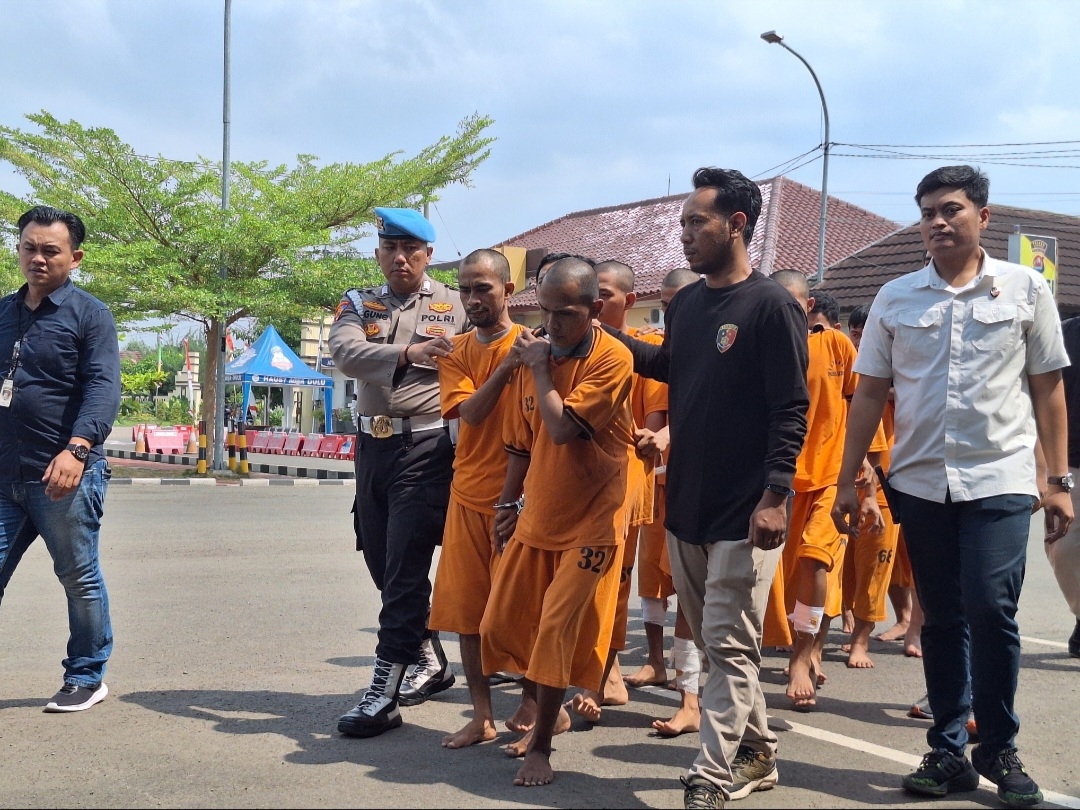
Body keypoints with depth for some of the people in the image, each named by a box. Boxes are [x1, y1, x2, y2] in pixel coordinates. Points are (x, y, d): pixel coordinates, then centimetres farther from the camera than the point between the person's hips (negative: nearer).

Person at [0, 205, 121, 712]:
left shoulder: (88, 314, -3)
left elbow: (104, 390, -15)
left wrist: (77, 448, -30)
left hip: (64, 476, -5)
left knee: (79, 579, 6)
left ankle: (86, 678, 20)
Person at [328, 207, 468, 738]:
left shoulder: (455, 307, 2)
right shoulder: (358, 305, 9)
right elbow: (345, 353, -12)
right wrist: (407, 352, -28)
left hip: (427, 449, -5)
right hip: (373, 446, 5)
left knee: (405, 569, -7)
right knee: (381, 561, 13)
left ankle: (384, 694, -3)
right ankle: (430, 659, 32)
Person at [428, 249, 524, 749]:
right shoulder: (456, 351, 8)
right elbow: (469, 412, -7)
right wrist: (507, 366, -19)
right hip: (468, 494, 4)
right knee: (465, 608, 5)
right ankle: (482, 717, 14)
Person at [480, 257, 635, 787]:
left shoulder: (613, 359, -16)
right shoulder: (537, 353, 3)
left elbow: (563, 429, -27)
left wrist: (539, 370, -16)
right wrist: (508, 506, 12)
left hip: (591, 520, -7)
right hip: (537, 515, 7)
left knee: (557, 628, -7)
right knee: (500, 624, 10)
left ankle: (541, 746, 8)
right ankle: (545, 710, 33)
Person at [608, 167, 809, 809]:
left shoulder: (772, 306, -11)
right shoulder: (686, 304, 11)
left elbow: (791, 410, -15)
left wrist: (774, 496, -21)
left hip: (744, 513, -7)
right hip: (686, 504, 8)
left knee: (729, 645, -4)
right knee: (718, 641, 15)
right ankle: (758, 754, 30)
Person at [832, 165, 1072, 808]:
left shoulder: (1025, 288, 3)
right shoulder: (896, 298, 6)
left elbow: (1048, 389, 4)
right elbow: (870, 393, 8)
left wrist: (1060, 481, 0)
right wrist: (848, 481, 5)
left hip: (1000, 480, -2)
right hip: (920, 482, 2)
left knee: (991, 611, -10)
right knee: (942, 619, 8)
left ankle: (999, 749, 9)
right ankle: (949, 753, 18)